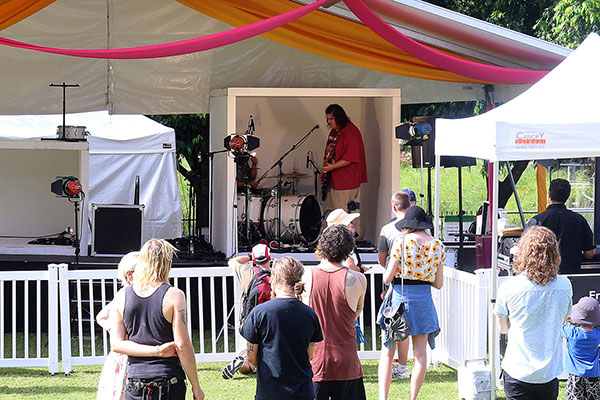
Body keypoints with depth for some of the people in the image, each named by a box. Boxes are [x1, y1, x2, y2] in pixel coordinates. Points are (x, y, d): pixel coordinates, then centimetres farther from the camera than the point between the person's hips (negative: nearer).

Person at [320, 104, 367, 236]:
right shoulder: (333, 132, 16)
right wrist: (324, 170, 14)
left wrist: (331, 167, -21)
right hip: (334, 180, 9)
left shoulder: (351, 132, -14)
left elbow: (351, 158, -20)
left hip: (348, 182, -9)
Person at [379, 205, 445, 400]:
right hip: (424, 298, 3)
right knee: (420, 353, 8)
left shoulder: (401, 242, -8)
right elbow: (438, 283, 6)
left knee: (387, 352, 2)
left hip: (400, 296, -3)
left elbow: (388, 277, -8)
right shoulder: (437, 245, 4)